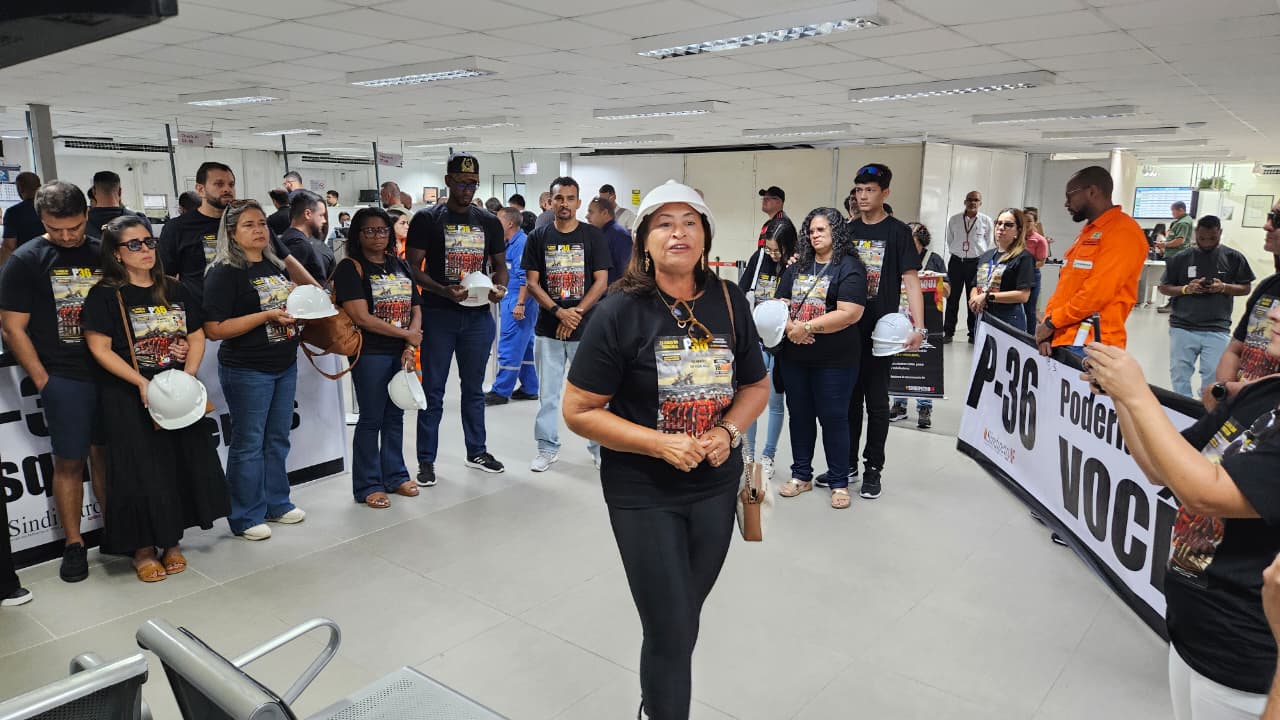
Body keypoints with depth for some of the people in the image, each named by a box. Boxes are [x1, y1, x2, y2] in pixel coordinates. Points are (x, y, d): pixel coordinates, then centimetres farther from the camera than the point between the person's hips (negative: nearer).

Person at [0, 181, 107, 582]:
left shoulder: (104, 253, 6)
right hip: (64, 379, -3)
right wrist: (42, 381, -7)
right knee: (69, 461, 3)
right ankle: (74, 544, 14)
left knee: (106, 453, 11)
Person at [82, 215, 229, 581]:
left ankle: (171, 540, 22)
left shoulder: (173, 289, 8)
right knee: (141, 471, 0)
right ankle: (142, 548, 15)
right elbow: (100, 349, -11)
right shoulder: (106, 295, -6)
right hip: (129, 398, -4)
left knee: (185, 464, 6)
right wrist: (142, 383, -19)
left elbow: (197, 337, 8)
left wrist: (188, 376, -7)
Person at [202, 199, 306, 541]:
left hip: (285, 366, 7)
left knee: (278, 439, 16)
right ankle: (246, 517, 16)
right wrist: (266, 316, -22)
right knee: (249, 444, 3)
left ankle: (277, 503, 31)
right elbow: (214, 329, -18)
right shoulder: (224, 273, -12)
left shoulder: (276, 266, 10)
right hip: (247, 371, -7)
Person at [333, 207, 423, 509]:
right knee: (371, 419, 1)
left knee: (395, 416, 14)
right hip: (370, 354, -6)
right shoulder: (351, 268, -7)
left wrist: (411, 346, -7)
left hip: (402, 352, 6)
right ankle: (367, 486, 13)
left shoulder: (400, 265, 12)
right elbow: (361, 317, -16)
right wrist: (406, 334, -10)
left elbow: (416, 309, 9)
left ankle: (395, 475, 28)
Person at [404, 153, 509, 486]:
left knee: (474, 387, 15)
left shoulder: (489, 221, 8)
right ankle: (426, 461, 13)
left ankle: (477, 451, 28)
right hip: (438, 315, -3)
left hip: (478, 316, 4)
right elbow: (413, 267, -7)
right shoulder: (426, 219, -3)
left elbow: (500, 264, 13)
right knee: (433, 390, 4)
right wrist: (443, 291, -23)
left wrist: (500, 287, -9)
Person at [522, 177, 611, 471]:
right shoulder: (538, 238, 5)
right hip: (547, 329, 2)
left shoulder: (593, 236, 1)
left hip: (586, 329, -2)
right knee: (547, 394, 8)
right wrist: (559, 312, -12)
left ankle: (600, 447, 16)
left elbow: (601, 282, -3)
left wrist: (576, 312, -14)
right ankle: (548, 448, 21)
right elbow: (531, 283, 1)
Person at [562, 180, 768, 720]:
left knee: (684, 619, 21)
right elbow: (578, 411, -13)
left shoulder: (729, 303, -2)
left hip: (716, 486, 4)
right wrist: (660, 444, -23)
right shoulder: (621, 311, -14)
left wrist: (728, 430, -12)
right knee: (670, 632, 3)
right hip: (642, 495, -4)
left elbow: (756, 386, 9)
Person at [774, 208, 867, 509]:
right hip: (794, 357, 6)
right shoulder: (797, 267, 11)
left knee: (833, 418, 3)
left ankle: (839, 483, 17)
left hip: (834, 360, -6)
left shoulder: (850, 267, -8)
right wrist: (790, 327, -13)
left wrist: (808, 327, -18)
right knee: (799, 415, 13)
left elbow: (849, 313, -19)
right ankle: (801, 475, 27)